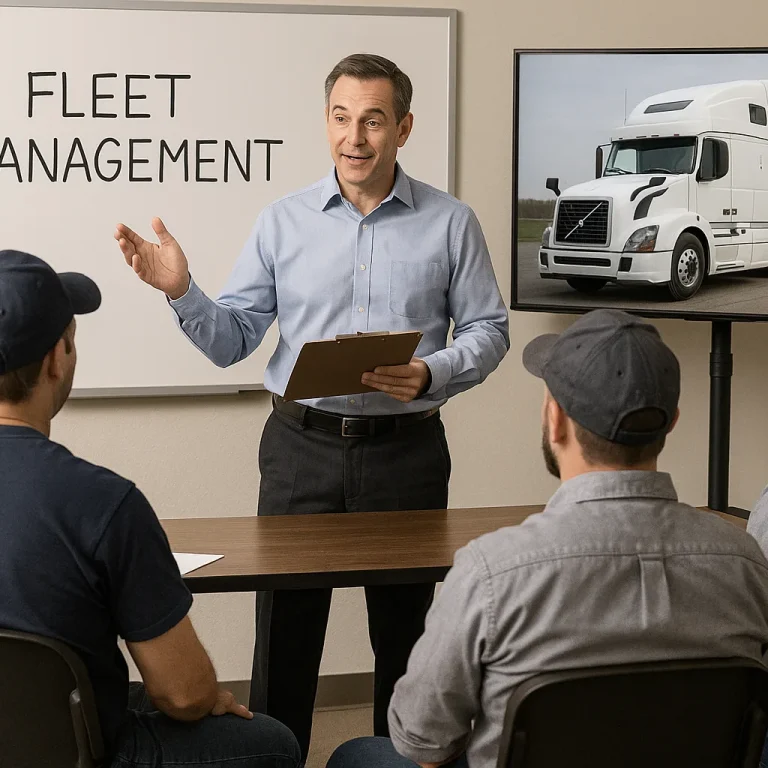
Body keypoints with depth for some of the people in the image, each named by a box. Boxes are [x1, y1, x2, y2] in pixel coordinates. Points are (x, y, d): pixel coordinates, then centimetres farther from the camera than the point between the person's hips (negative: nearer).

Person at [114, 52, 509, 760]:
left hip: (406, 449, 0)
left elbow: (488, 330, 3)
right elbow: (233, 340, 5)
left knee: (406, 627, 11)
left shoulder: (451, 223, 2)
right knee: (286, 626, 5)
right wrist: (181, 291, -13)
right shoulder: (283, 223, 4)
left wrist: (430, 375, -15)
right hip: (302, 446, 1)